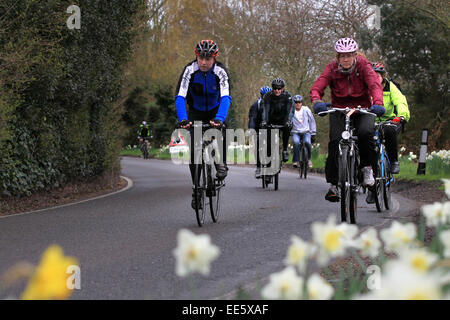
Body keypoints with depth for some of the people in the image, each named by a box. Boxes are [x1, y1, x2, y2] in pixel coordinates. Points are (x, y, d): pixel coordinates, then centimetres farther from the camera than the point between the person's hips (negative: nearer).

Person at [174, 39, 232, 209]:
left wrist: (219, 118, -55)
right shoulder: (190, 69, -24)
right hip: (196, 112, 1)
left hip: (215, 110, -1)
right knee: (193, 151, -11)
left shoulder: (220, 71, -25)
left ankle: (221, 164, -9)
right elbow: (180, 96, -31)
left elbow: (225, 97, -38)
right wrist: (183, 119, -47)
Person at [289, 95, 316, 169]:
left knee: (307, 142, -30)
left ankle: (308, 159, -5)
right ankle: (296, 161, -21)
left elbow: (312, 121, 10)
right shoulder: (291, 111, -2)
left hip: (306, 131, 1)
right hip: (295, 132, -1)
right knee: (296, 142, -33)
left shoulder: (306, 110, 2)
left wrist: (313, 134, 8)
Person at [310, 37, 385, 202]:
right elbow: (316, 88, -20)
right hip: (339, 109, 1)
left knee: (366, 132, -32)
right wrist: (317, 101, -44)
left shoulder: (363, 65, -12)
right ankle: (333, 184, -11)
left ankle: (367, 168, -9)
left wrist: (378, 103, -47)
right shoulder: (332, 68, -10)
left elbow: (375, 85, -27)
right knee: (335, 141, -20)